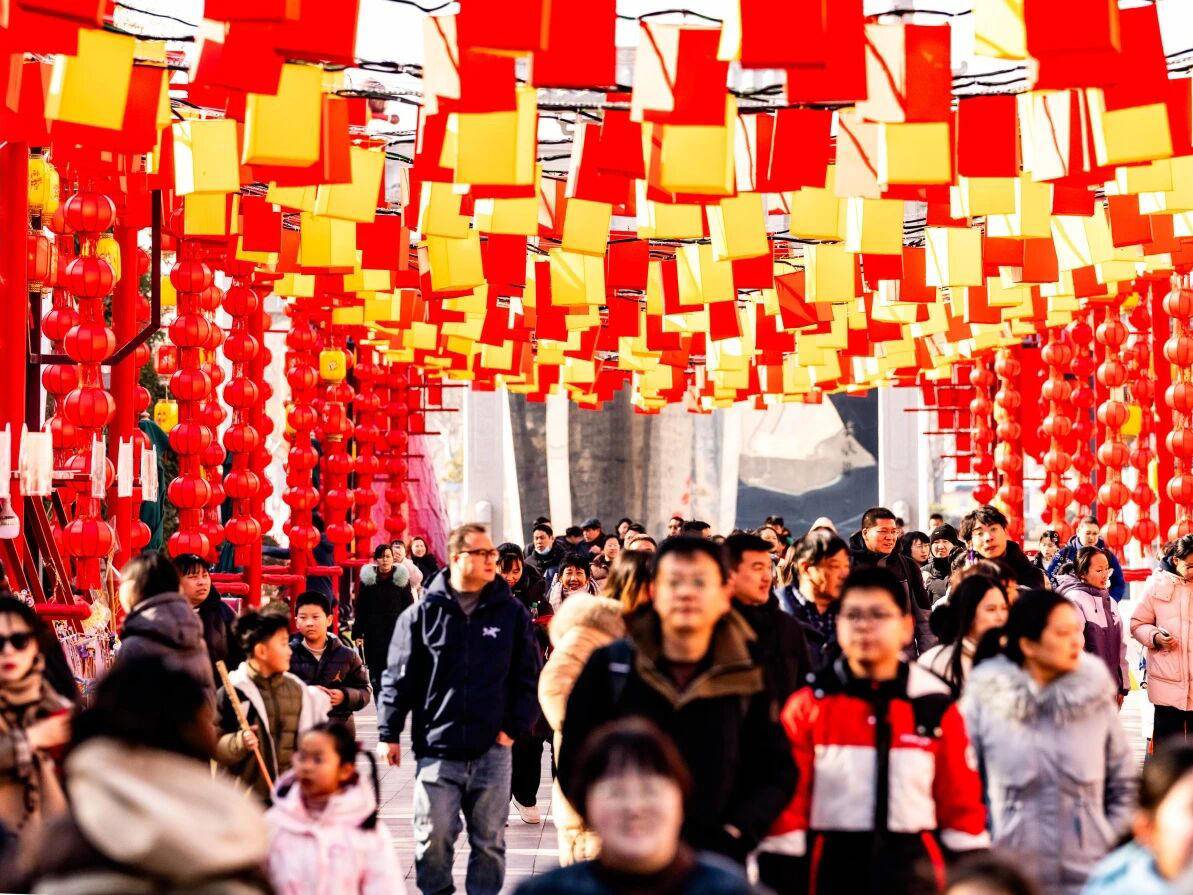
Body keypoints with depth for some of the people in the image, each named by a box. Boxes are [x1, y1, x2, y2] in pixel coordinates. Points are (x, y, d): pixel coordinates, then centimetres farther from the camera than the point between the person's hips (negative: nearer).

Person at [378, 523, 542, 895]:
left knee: (489, 839, 8)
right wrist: (389, 733, 0)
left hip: (492, 749, 1)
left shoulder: (511, 613, 5)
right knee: (433, 837, 0)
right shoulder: (423, 613, 1)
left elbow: (528, 677, 8)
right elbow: (398, 679, 3)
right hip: (437, 749, -1)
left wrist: (515, 726, -1)